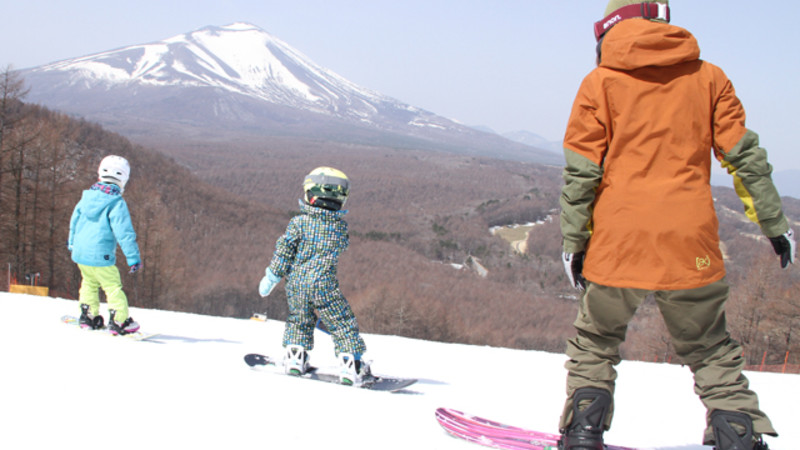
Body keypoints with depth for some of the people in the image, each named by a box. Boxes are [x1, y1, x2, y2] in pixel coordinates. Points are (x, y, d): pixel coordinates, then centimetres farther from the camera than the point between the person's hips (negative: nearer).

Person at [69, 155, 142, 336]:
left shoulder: (87, 196, 6)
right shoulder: (117, 203, -14)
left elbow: (74, 221, 18)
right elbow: (124, 232, -15)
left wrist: (72, 244, 32)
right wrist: (133, 257, -11)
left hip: (80, 253, 6)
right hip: (100, 256, -6)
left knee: (89, 283, 23)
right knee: (113, 286, 3)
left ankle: (88, 317, 27)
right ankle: (119, 322, 1)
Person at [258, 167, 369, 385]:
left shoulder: (299, 222, -4)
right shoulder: (341, 226, -1)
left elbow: (284, 250, -4)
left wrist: (271, 277, 4)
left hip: (296, 284, 1)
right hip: (323, 285, -1)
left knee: (299, 320, 21)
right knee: (342, 324, 5)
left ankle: (295, 358, 17)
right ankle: (351, 365, 1)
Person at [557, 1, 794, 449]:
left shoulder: (600, 82, 2)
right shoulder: (708, 77, 7)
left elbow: (580, 173, -1)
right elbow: (746, 156, 7)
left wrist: (573, 241, 5)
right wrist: (775, 223, 13)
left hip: (619, 244, -1)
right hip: (692, 244, 1)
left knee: (595, 343, 17)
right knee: (711, 349, 15)